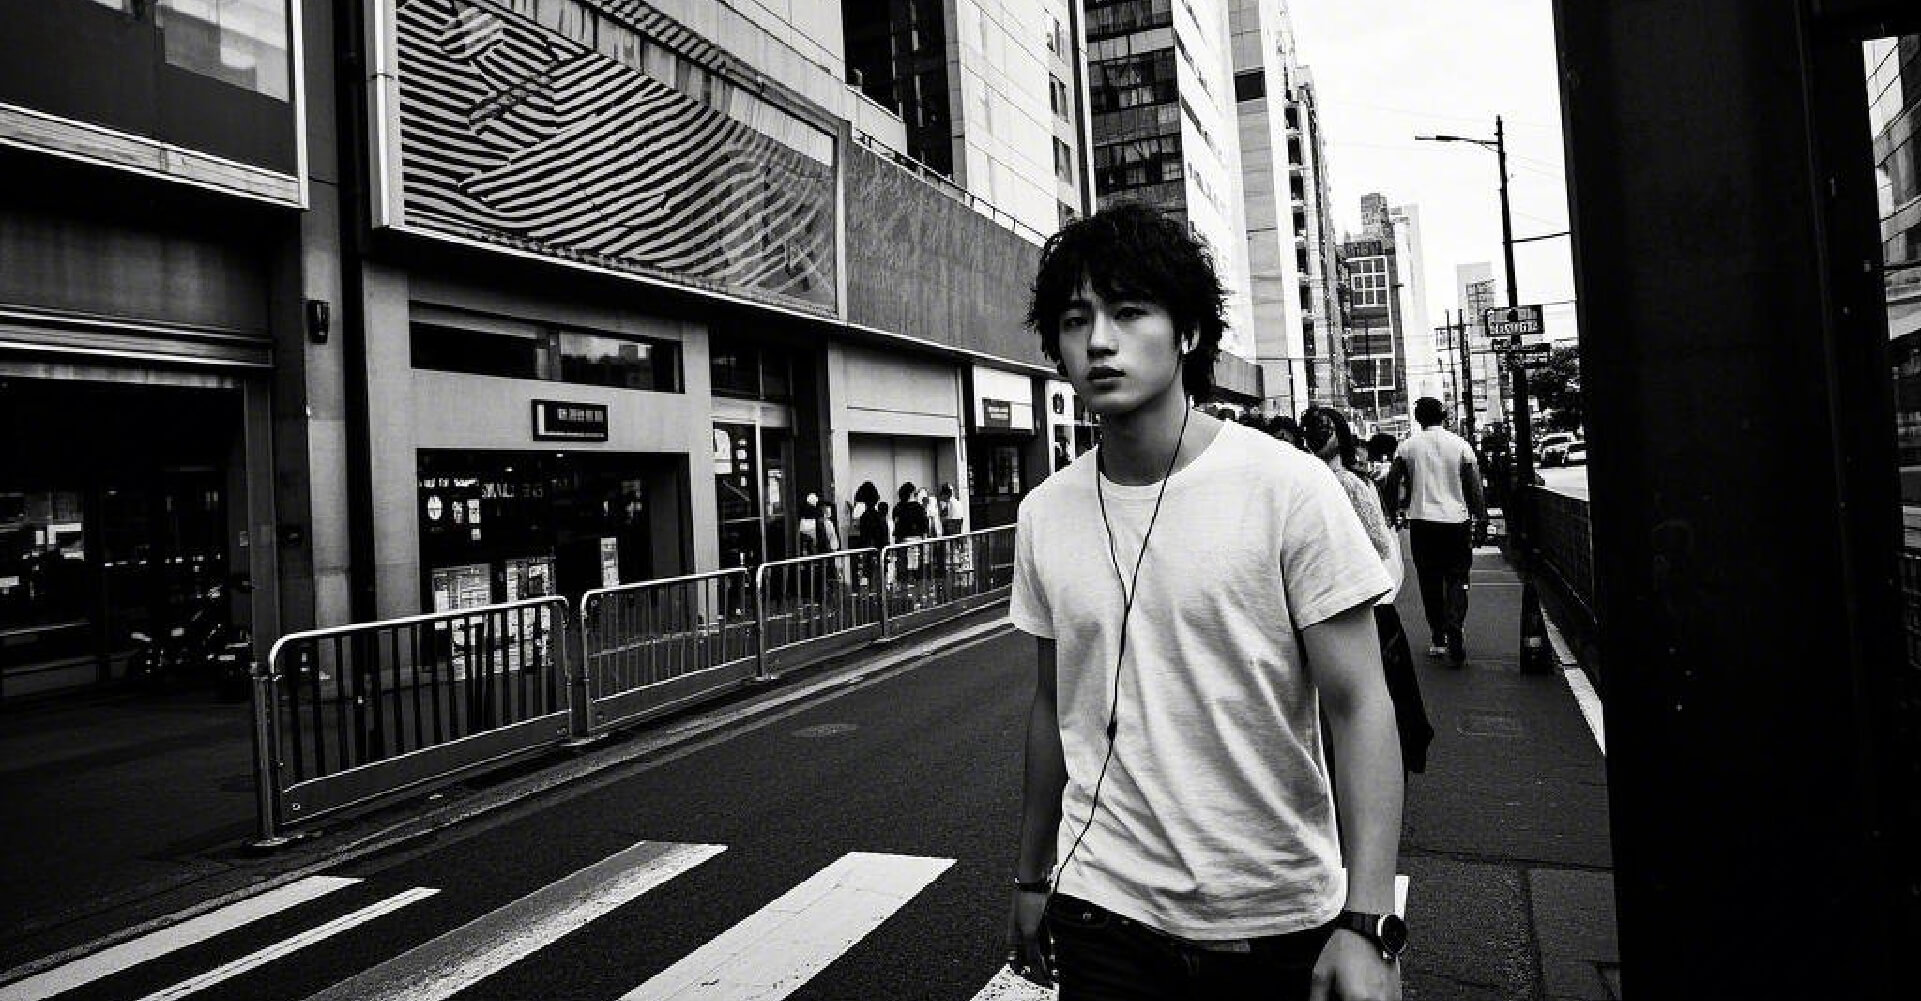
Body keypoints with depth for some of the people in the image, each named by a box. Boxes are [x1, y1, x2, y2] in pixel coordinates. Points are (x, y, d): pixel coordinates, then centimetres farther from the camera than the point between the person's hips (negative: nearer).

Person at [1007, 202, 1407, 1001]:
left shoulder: (1288, 488, -13)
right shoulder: (1044, 516, -1)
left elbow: (1358, 707, -11)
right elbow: (1052, 704, 8)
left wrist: (1368, 925, -17)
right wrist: (1030, 878, 13)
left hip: (1277, 924, -2)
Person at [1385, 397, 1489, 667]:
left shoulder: (1407, 446, 1)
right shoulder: (1460, 445, 0)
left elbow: (1393, 483, 2)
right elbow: (1475, 488, -1)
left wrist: (1395, 512, 16)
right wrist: (1481, 522, 5)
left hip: (1421, 523, 1)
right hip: (1456, 521, 0)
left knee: (1430, 583, 9)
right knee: (1456, 580, 5)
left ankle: (1438, 640, 13)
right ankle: (1454, 633, -12)